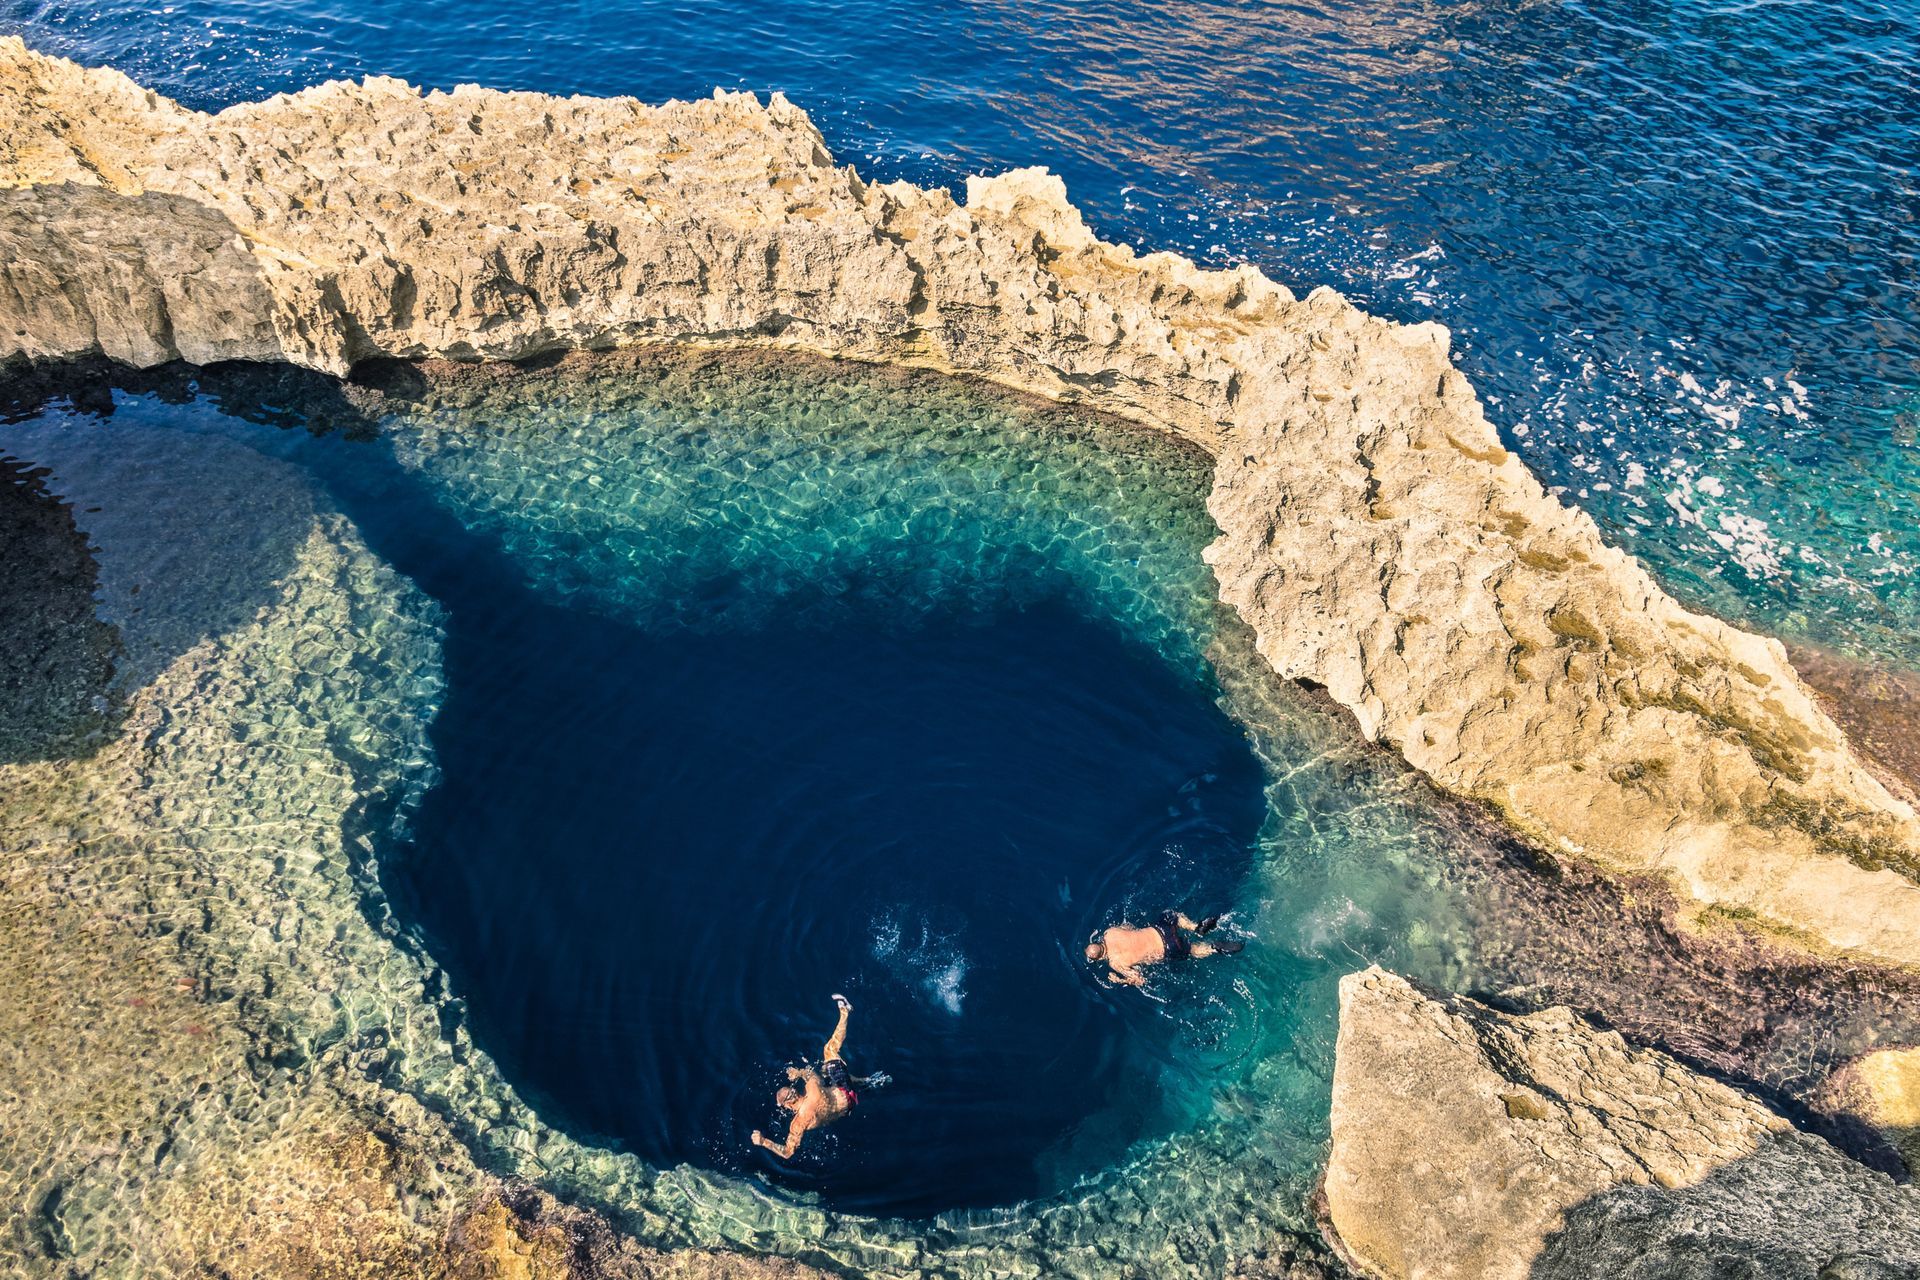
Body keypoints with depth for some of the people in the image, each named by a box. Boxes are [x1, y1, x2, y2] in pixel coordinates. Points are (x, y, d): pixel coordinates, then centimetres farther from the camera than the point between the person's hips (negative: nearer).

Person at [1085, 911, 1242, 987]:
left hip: (1166, 950, -5)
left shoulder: (1116, 963, -17)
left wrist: (1118, 981, 0)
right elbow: (1128, 926, 18)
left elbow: (1140, 980, -9)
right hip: (1157, 930, 5)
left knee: (1192, 950, 20)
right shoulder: (1109, 933, -3)